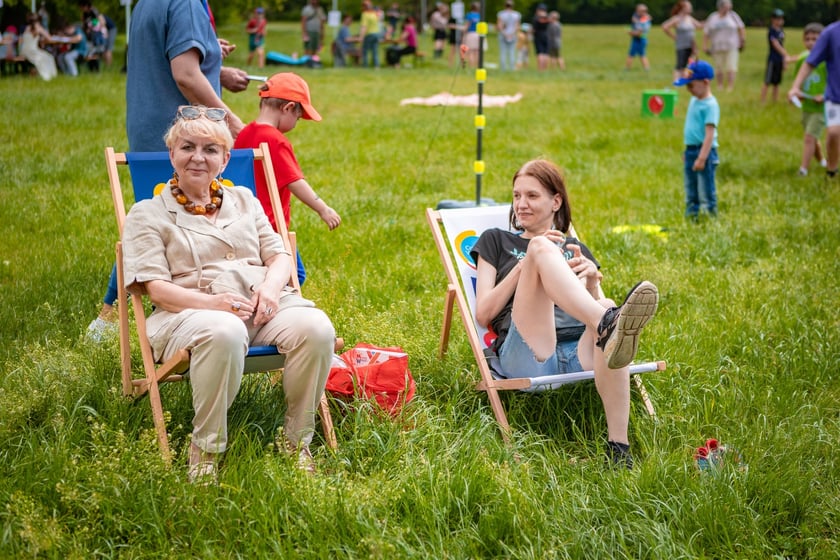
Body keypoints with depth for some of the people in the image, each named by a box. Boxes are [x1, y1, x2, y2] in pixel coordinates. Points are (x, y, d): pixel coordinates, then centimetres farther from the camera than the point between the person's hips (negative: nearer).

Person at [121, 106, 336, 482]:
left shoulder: (243, 200, 26)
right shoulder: (147, 214, 11)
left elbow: (279, 255, 18)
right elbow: (156, 288, -2)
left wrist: (270, 287, -8)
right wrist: (212, 302, -21)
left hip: (264, 306, 4)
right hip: (189, 313, -4)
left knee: (315, 327, -29)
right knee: (224, 333, -42)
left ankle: (297, 441, -12)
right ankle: (206, 450, -24)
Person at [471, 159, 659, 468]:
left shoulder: (577, 249, 31)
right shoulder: (495, 240, 25)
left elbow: (597, 308, 18)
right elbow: (483, 313, 10)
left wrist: (592, 280, -3)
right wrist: (528, 262, 1)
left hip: (582, 353, 2)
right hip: (527, 357, -2)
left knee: (604, 315, -36)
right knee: (541, 248, -24)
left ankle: (618, 445, -43)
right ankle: (609, 324, -51)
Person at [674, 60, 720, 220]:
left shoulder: (710, 105, -16)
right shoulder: (694, 101, 12)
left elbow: (709, 134, -21)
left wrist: (702, 158, -26)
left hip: (704, 151, -9)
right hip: (691, 150, 9)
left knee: (706, 190, -4)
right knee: (690, 190, 15)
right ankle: (691, 216, 23)